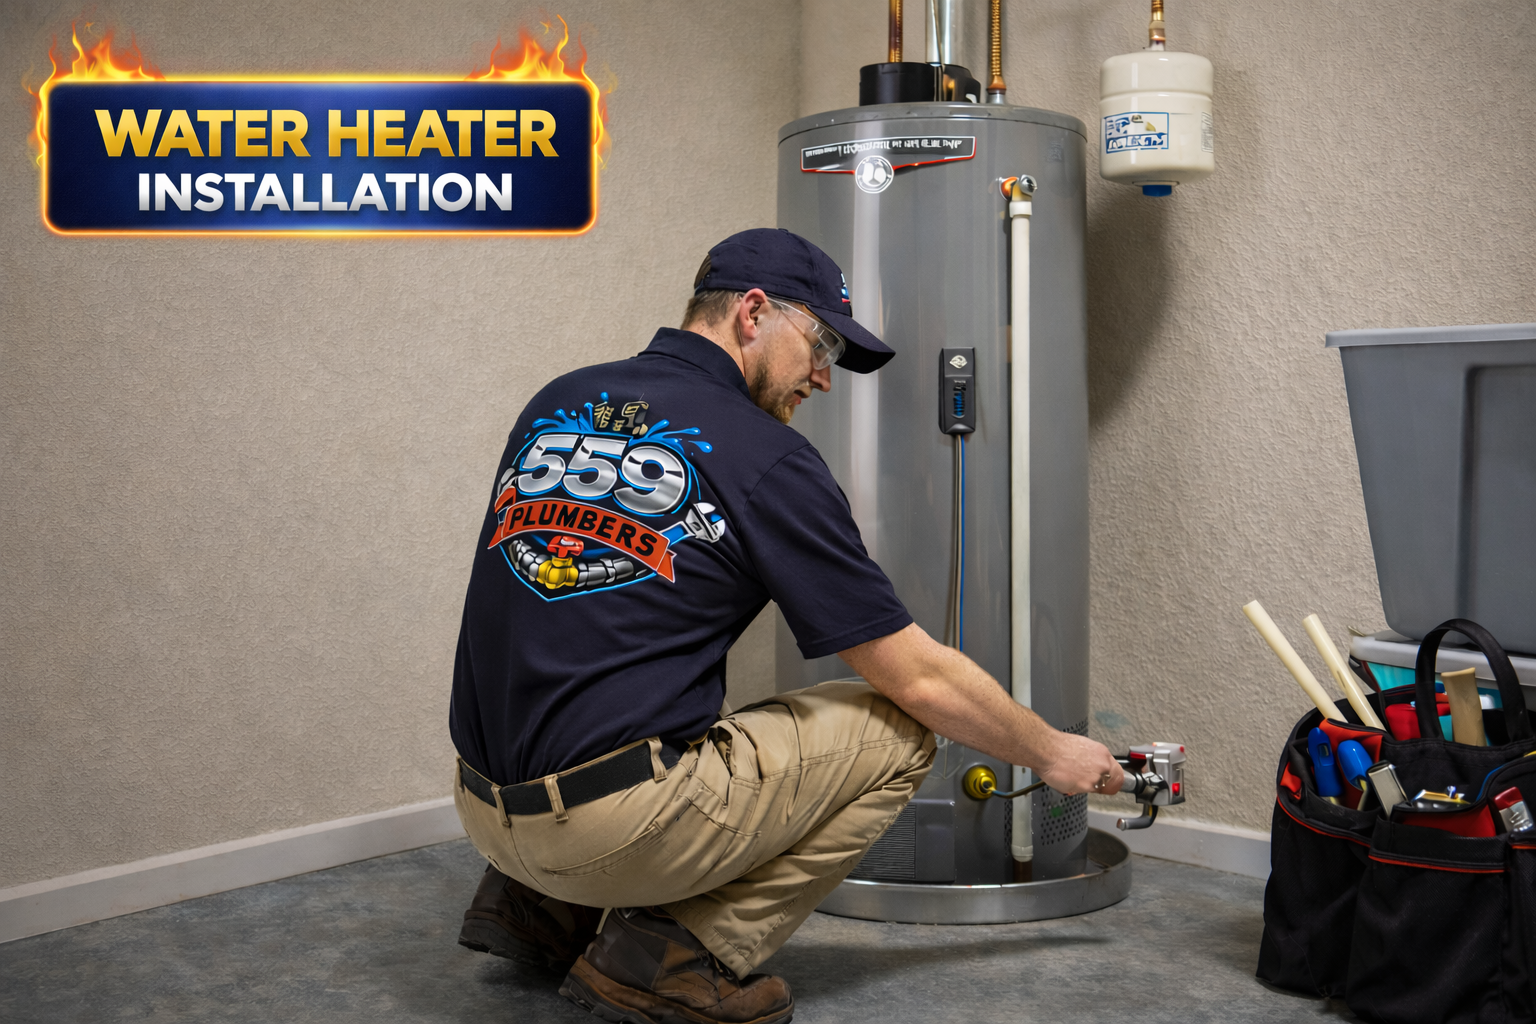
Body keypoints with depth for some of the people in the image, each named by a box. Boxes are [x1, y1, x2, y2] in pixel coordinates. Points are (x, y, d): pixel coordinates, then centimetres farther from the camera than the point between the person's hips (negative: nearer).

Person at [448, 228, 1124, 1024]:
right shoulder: (765, 458, -9)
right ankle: (677, 954, 0)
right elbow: (919, 679, -5)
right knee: (897, 733, 4)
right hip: (615, 826, -8)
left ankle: (542, 906, 20)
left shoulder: (554, 404, 10)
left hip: (484, 807, 8)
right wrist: (1051, 754, 11)